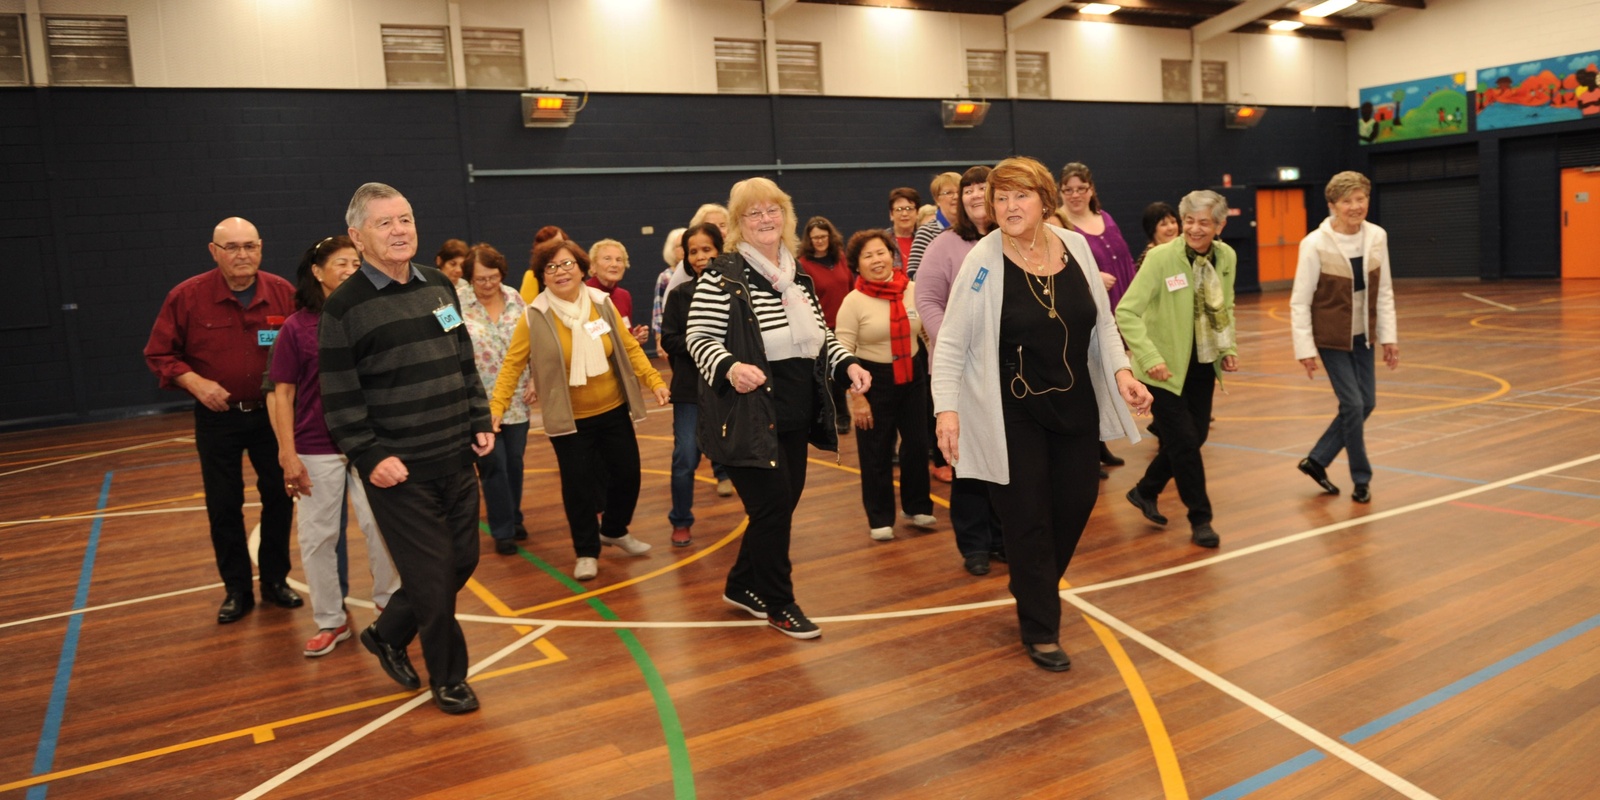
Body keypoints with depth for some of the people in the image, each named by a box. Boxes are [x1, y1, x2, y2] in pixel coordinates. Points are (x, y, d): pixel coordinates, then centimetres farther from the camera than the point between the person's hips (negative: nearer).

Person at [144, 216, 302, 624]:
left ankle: (275, 580, 24)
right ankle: (236, 589, 21)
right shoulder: (187, 296, -10)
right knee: (224, 506, 7)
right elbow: (159, 354, -2)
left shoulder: (284, 293, -8)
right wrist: (195, 382, -17)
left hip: (272, 413, 1)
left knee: (279, 497, 8)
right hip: (218, 418, -1)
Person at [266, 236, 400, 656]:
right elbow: (282, 394, -3)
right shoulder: (296, 328, -5)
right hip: (316, 450, 0)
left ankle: (390, 600, 25)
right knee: (318, 536, 7)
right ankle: (330, 620, 22)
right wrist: (288, 454, -7)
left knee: (380, 524, 3)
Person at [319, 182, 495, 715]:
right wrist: (371, 456, -16)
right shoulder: (344, 307, -8)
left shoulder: (440, 286, 9)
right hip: (399, 471, -6)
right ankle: (448, 678, 22)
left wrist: (481, 422, 8)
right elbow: (340, 397, -9)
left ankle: (388, 634, 37)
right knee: (431, 575, 1)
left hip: (457, 460, 6)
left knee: (463, 560, 13)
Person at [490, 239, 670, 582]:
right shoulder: (534, 317, -11)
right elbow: (513, 364, -10)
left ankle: (615, 531, 38)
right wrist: (496, 407, -17)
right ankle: (587, 552, 21)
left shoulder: (602, 304, -2)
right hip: (568, 420, -3)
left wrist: (653, 380, -1)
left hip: (614, 411, 3)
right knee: (578, 484, 1)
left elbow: (630, 347, 4)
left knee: (627, 473, 11)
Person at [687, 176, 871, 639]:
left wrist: (848, 364, 2)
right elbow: (700, 338, -13)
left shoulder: (798, 277, 11)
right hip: (749, 416, -7)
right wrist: (729, 367, -31)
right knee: (773, 506, -3)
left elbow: (820, 337, 19)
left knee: (784, 503, 14)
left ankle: (742, 586, 34)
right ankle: (778, 604, 17)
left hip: (795, 415, 8)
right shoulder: (722, 277, -11)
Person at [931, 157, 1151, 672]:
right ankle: (1040, 631, 21)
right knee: (1028, 519, 3)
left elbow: (1102, 322, 9)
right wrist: (947, 409, -22)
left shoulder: (1075, 246, 0)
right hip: (1012, 412, -5)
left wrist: (1121, 371, -5)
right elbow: (951, 343, -13)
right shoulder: (983, 262, -13)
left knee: (1077, 500, 12)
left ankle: (1035, 590, 41)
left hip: (1075, 405, 5)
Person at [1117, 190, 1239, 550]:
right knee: (1184, 441, -2)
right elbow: (1126, 312, -21)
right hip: (1167, 367, -6)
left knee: (1195, 437, 13)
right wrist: (1149, 358, -27)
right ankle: (1200, 519, 15)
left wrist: (1229, 348, 4)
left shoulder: (1226, 256, -1)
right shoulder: (1161, 257, -19)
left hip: (1203, 365, 6)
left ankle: (1145, 491, 35)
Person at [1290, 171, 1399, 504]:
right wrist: (1305, 348, -13)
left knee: (1366, 403, 9)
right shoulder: (1315, 244, -18)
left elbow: (1384, 292, 5)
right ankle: (1362, 479, 14)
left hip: (1362, 336, 6)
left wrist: (1389, 336, 4)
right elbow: (1300, 301, -13)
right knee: (1353, 404, -5)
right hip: (1331, 337, -6)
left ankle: (1317, 459, 26)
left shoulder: (1377, 237, -4)